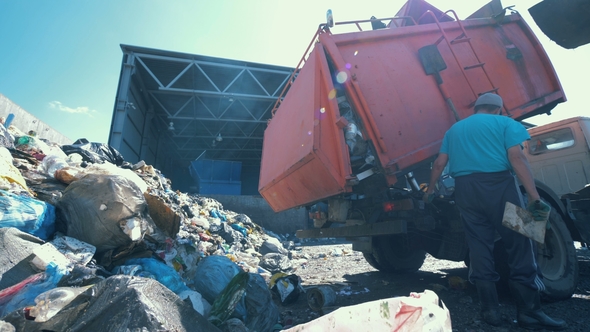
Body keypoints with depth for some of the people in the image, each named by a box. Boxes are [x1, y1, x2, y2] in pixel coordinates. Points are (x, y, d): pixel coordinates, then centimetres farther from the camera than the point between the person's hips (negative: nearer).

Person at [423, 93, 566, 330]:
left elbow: (439, 163, 16)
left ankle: (490, 310, 10)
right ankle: (529, 311, 9)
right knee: (519, 245, 4)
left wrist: (430, 189, 27)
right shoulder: (505, 122, 10)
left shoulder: (454, 129, 22)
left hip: (465, 188, 4)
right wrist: (535, 197, -10)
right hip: (498, 184, -3)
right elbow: (517, 157, -6)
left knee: (479, 246, 6)